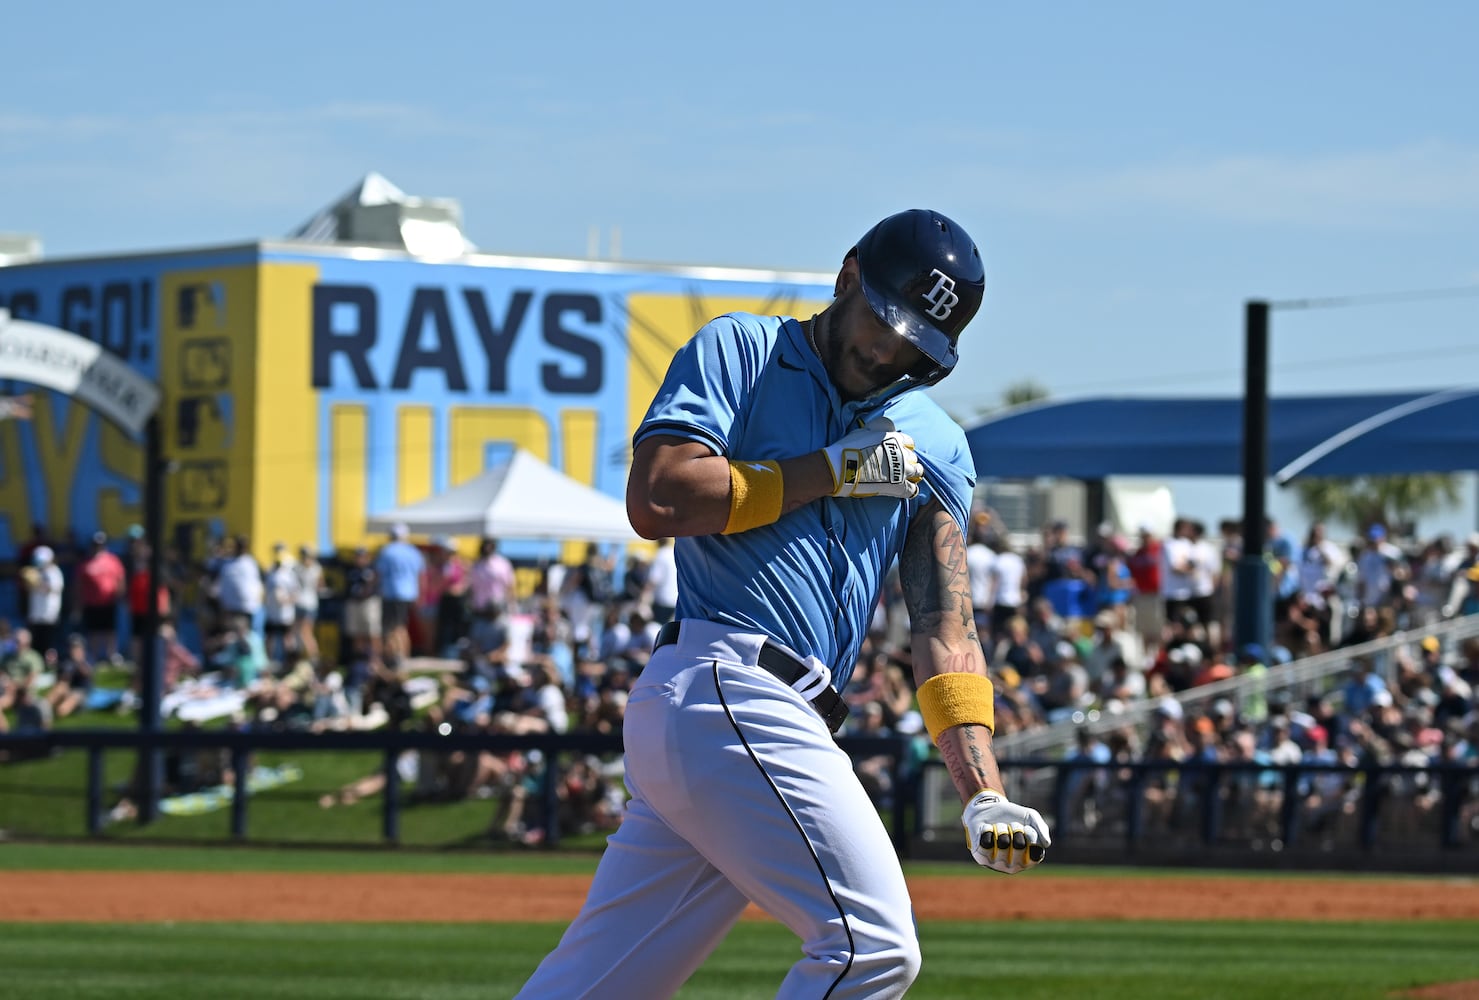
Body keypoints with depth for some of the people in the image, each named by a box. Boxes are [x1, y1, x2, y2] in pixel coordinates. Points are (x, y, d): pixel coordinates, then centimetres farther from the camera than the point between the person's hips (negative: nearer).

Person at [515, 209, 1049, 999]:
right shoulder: (741, 352, 5)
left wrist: (984, 794, -6)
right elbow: (655, 498, -10)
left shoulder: (932, 446, 19)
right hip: (725, 689, -7)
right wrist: (834, 471, -5)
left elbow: (944, 620, 8)